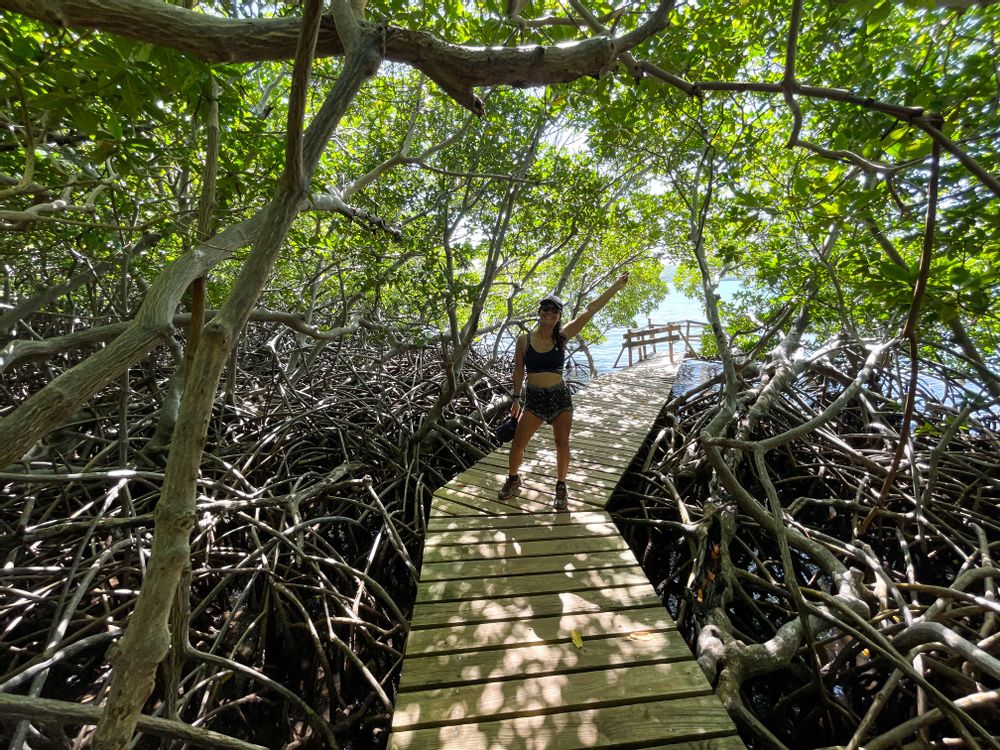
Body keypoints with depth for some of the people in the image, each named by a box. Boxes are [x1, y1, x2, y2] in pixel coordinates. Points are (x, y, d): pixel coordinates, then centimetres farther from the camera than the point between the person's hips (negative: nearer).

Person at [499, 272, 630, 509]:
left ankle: (561, 486, 30)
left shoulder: (562, 336, -4)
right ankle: (513, 479, 31)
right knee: (517, 444, 3)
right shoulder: (524, 339, -4)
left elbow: (590, 310, -7)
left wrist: (616, 285, -8)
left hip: (560, 398, 0)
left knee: (562, 445, 7)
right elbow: (518, 371, 4)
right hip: (534, 399, 0)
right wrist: (516, 399, 6)